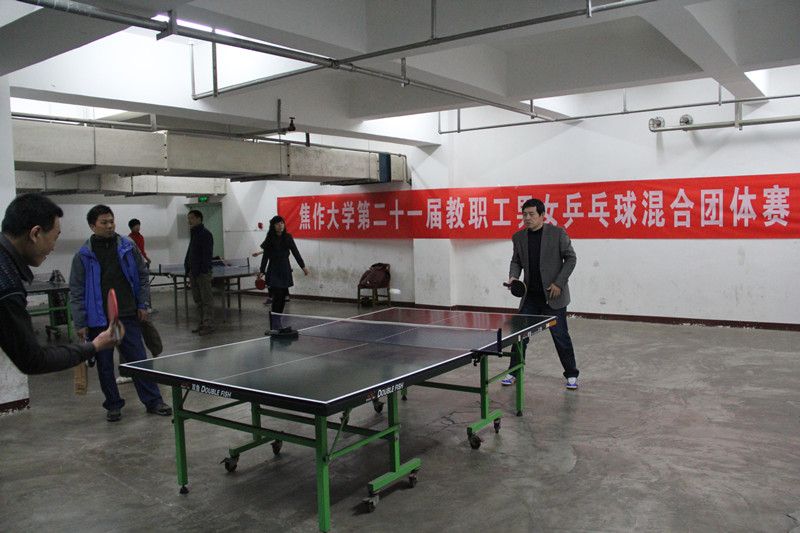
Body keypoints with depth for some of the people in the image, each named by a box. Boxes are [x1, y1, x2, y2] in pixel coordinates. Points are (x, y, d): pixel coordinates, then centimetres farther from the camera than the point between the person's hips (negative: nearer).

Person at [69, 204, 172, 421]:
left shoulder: (128, 247, 2)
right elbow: (76, 292, -1)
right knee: (105, 366, 9)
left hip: (128, 317, 1)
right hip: (99, 321, 0)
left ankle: (153, 401, 11)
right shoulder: (83, 255, -3)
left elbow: (142, 277, 10)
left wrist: (142, 304, 4)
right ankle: (113, 405, 24)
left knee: (139, 360, 3)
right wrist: (80, 323, -5)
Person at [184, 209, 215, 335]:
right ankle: (203, 323, 22)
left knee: (206, 299, -3)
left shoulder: (205, 234, -11)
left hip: (203, 273, -9)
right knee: (197, 299, 14)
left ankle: (208, 325, 1)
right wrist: (188, 270, 15)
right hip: (193, 272, 9)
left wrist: (203, 271, -22)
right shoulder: (193, 234, 16)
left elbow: (207, 255, -17)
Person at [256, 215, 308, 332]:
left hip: (285, 272, 4)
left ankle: (277, 325, 19)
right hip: (274, 273, -4)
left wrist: (303, 266, -5)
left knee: (283, 299, 7)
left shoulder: (288, 238, 4)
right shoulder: (269, 240, -4)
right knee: (276, 299, -11)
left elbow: (295, 253, 3)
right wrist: (262, 271, -14)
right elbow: (265, 256, -6)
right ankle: (275, 327, -10)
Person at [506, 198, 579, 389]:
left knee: (560, 336, 1)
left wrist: (559, 283, -12)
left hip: (553, 295, -4)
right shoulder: (518, 237, 5)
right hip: (530, 296, 4)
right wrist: (513, 276, -7)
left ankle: (571, 375, 17)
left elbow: (571, 258, -4)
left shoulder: (557, 233, -7)